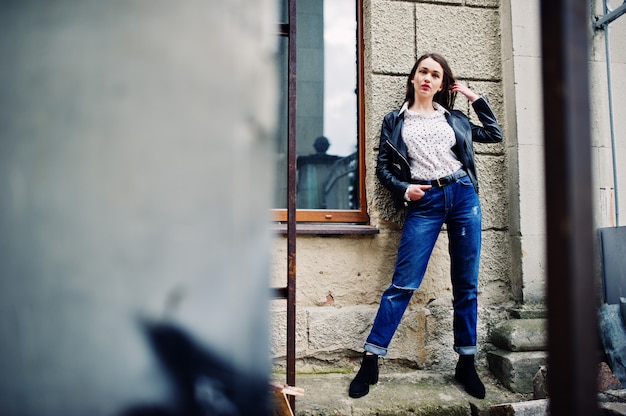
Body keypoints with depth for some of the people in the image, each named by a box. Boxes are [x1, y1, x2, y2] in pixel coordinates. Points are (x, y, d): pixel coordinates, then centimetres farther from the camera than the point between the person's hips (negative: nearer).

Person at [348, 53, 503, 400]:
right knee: (403, 284, -9)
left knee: (466, 284, 5)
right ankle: (370, 361, -1)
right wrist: (404, 189, -10)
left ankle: (466, 364, 18)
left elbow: (494, 133, 24)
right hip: (423, 203, -2)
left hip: (463, 196, 3)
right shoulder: (395, 121, 11)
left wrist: (474, 97, 19)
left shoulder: (453, 119, 16)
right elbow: (383, 166, 7)